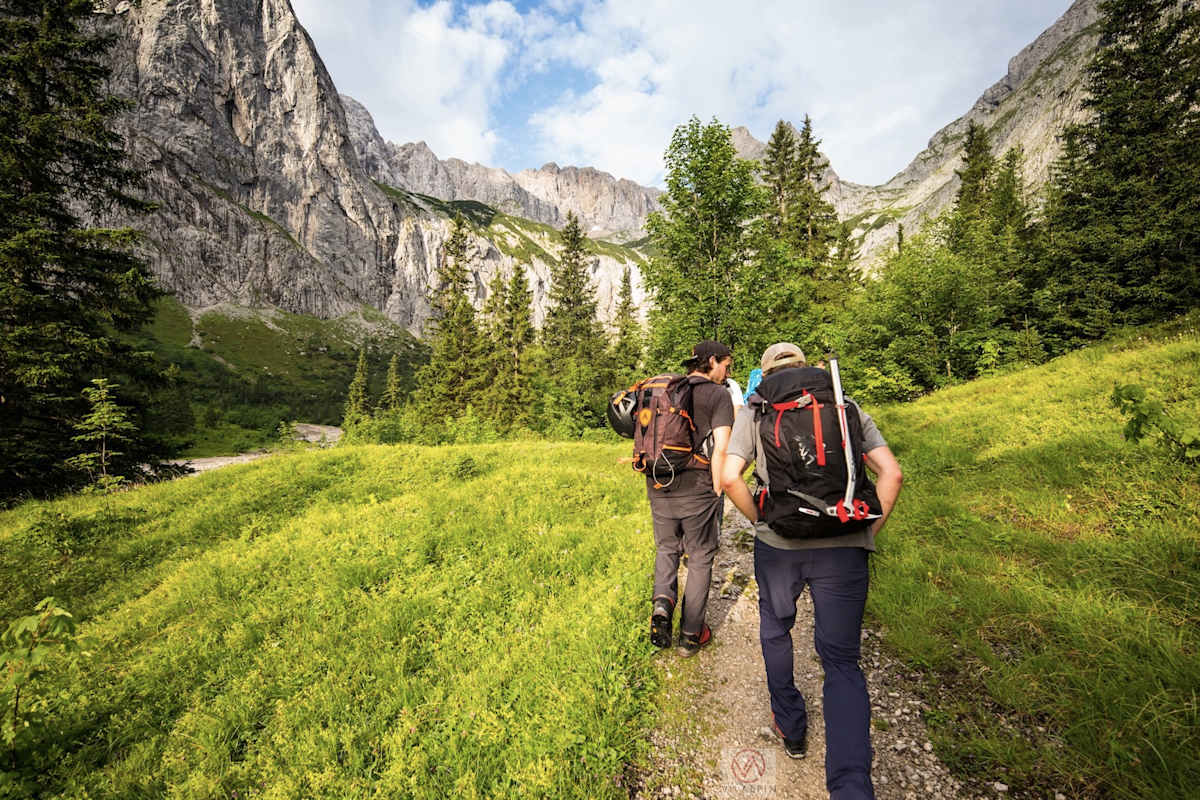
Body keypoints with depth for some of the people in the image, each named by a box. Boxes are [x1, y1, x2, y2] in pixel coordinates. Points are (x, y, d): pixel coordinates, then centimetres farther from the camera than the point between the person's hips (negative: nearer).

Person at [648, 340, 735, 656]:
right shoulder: (718, 395, -6)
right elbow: (721, 449, -15)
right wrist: (717, 494, -7)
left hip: (659, 487, 4)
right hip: (697, 489, -4)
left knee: (666, 548, 25)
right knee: (699, 559, 13)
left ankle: (662, 602, 1)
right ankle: (690, 634, 22)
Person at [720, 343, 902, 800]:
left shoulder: (754, 411, 3)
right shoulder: (848, 407, 9)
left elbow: (730, 478, -8)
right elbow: (891, 474, 1)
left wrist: (761, 521, 6)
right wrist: (868, 534, 8)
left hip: (778, 543, -1)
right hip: (843, 546, 1)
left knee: (775, 631, 25)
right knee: (842, 660, 10)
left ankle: (790, 727, 41)